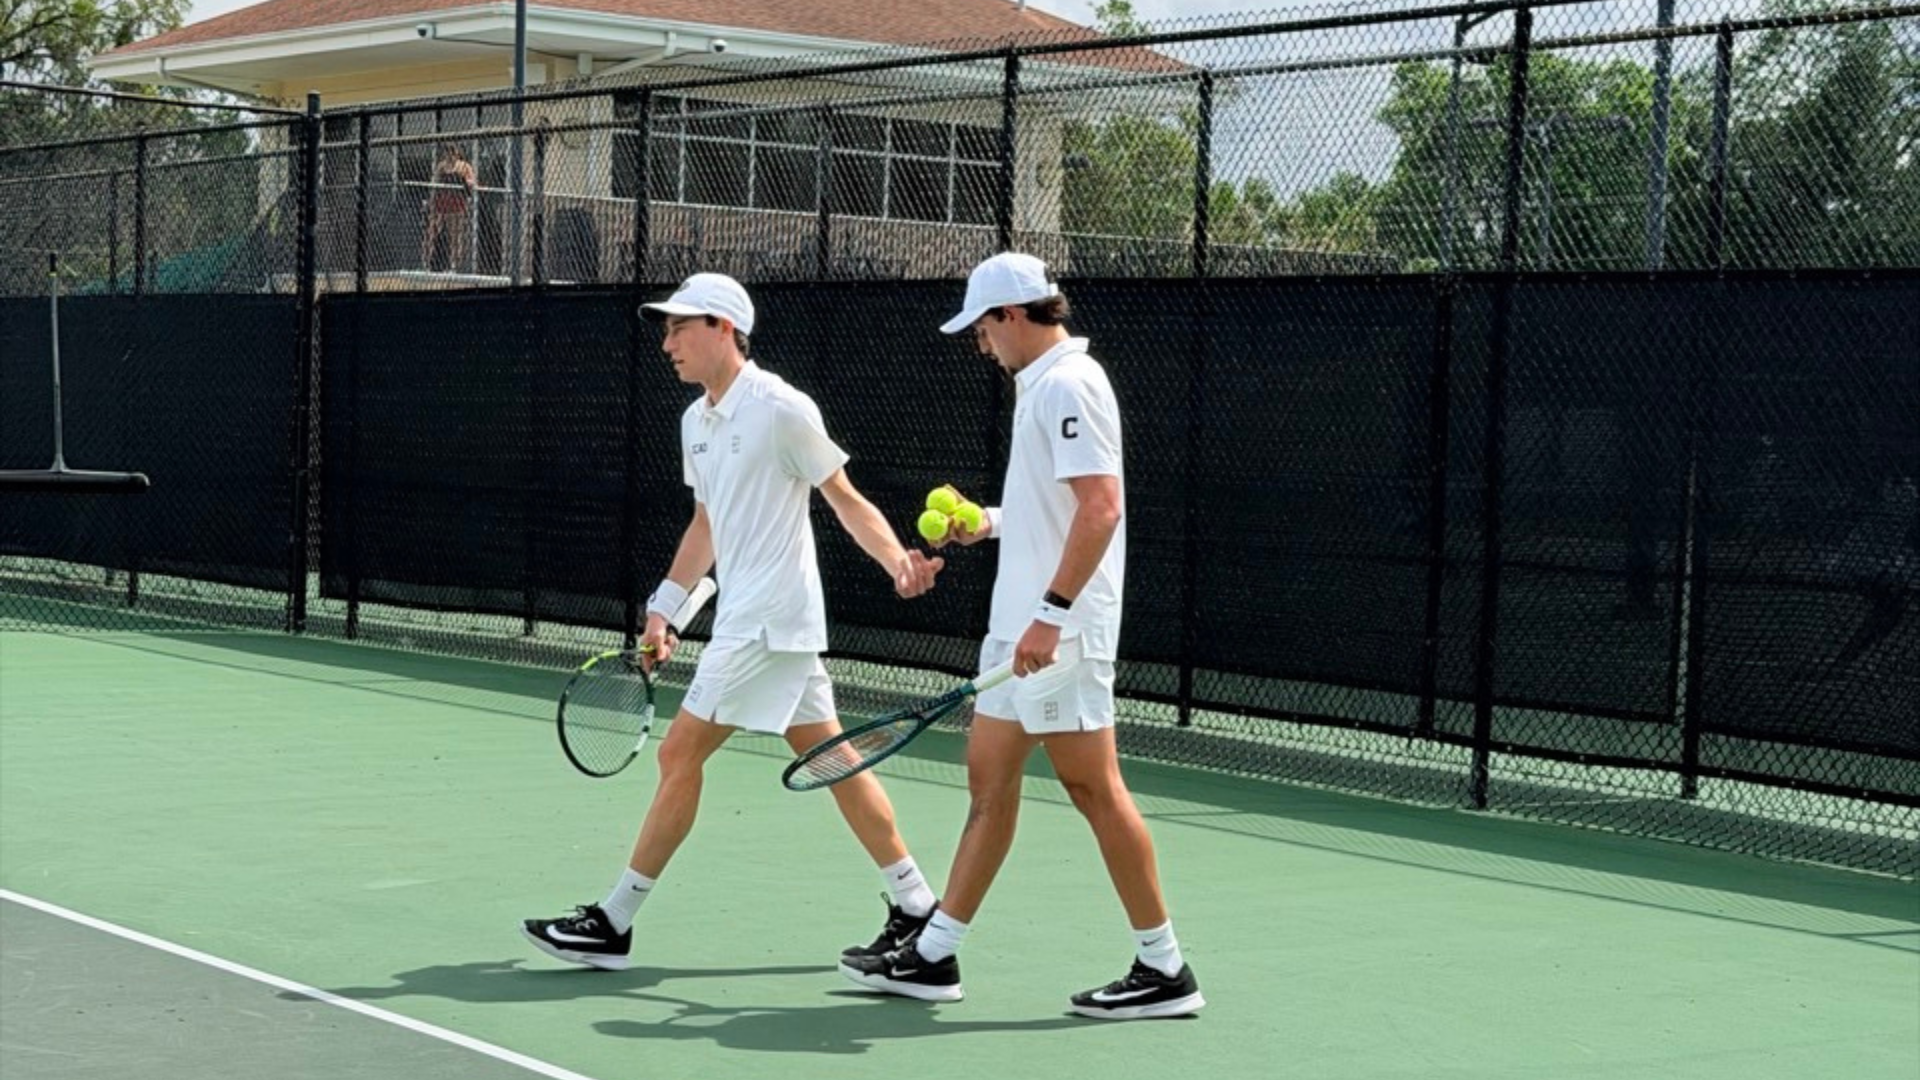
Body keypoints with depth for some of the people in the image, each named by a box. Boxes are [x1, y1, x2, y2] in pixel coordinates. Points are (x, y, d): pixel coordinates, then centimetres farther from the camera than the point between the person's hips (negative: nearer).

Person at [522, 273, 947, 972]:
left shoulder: (782, 409, -13)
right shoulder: (696, 421, 13)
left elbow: (847, 501, -9)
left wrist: (899, 562, -24)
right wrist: (663, 607, 18)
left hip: (767, 623, -9)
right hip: (746, 619, 9)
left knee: (680, 753, -6)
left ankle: (613, 922, 1)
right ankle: (915, 908, 16)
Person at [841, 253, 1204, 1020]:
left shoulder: (1069, 384, -14)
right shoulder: (1041, 385, 16)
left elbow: (1101, 505, -24)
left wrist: (1052, 612, -26)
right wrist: (991, 523, 16)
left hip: (1058, 632, -10)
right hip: (1020, 626, 10)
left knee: (1092, 787, -5)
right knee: (989, 777, 11)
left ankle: (1165, 970, 3)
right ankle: (934, 955, 17)